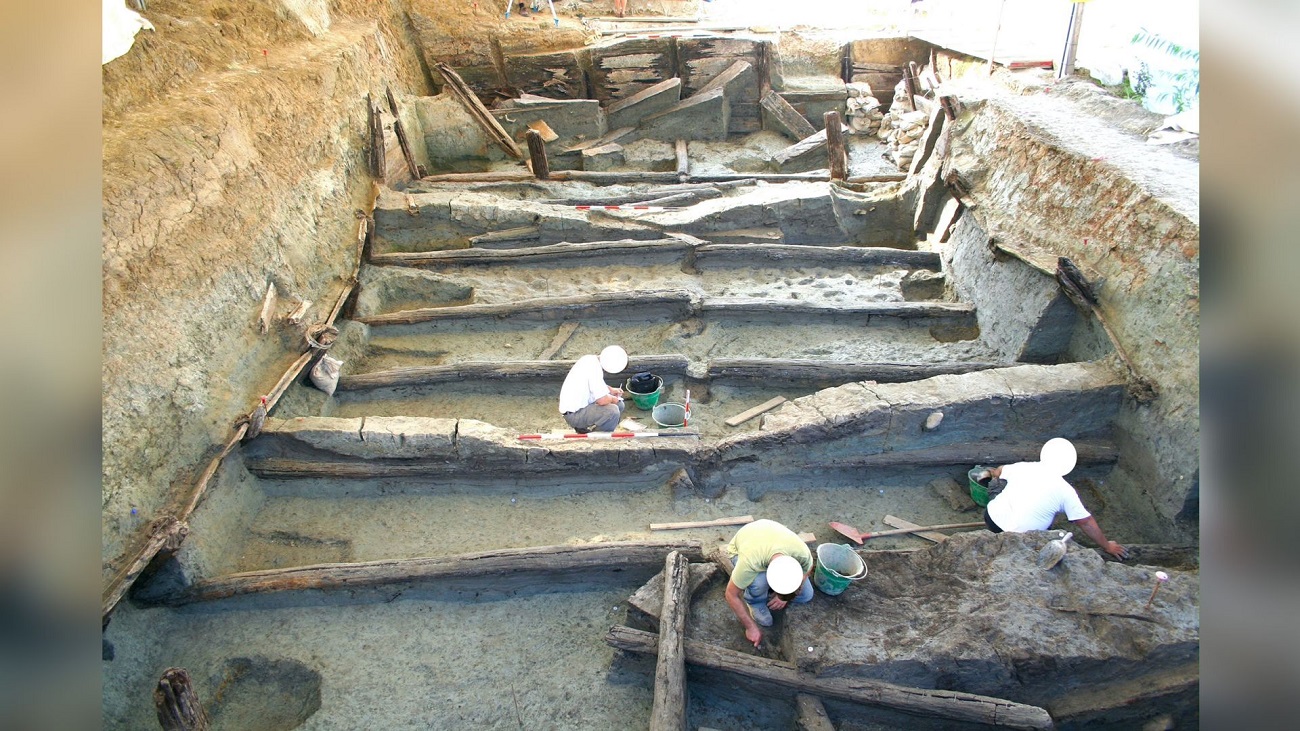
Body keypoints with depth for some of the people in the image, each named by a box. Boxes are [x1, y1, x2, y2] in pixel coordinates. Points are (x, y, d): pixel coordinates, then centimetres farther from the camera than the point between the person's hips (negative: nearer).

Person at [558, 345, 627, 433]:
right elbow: (602, 400, -30)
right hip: (574, 415, -10)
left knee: (619, 405, 10)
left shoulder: (590, 359, 1)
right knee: (613, 411, -26)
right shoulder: (595, 369, -28)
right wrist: (612, 399, -8)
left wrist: (611, 390, 10)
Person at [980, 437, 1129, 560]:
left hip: (991, 517, 2)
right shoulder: (1065, 491, -5)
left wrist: (992, 473, 49)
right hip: (1016, 538, -2)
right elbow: (1086, 522, 3)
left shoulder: (1023, 467, 3)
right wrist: (1107, 546, 18)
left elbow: (998, 472, 25)